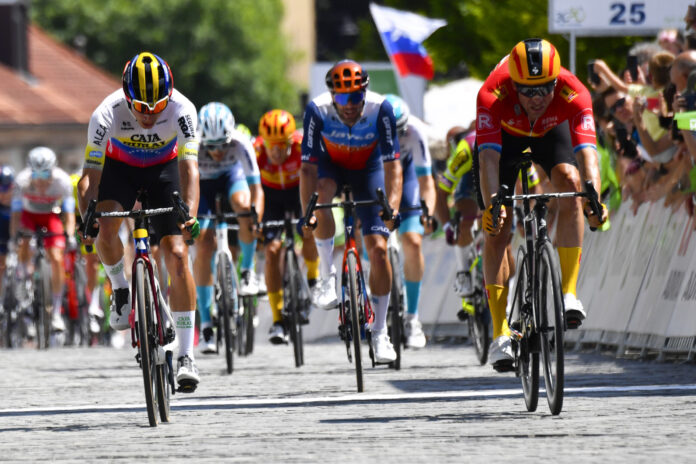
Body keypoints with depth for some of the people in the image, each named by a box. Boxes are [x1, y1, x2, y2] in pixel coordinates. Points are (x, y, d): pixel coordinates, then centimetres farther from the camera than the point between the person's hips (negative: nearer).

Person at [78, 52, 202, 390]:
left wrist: (190, 214, -57)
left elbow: (189, 166, -41)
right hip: (120, 167, 0)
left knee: (177, 256, -13)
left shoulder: (181, 109, -33)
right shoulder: (107, 114, -33)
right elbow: (90, 174, -33)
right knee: (104, 230, -29)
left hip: (164, 168, 0)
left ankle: (186, 355, -8)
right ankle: (120, 288, 4)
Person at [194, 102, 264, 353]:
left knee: (244, 206, -34)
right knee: (204, 246, -14)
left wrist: (256, 217, -53)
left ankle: (247, 269, -8)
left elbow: (256, 189, -36)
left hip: (231, 174, 0)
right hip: (202, 182, 0)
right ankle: (206, 325, -5)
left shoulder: (240, 144, -35)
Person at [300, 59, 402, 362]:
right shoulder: (318, 110, -31)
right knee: (320, 194, -37)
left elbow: (392, 163, -31)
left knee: (378, 248, -10)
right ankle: (327, 276, -18)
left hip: (367, 168, 0)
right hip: (330, 164, 0)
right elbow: (308, 167, -30)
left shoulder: (380, 109, -31)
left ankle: (380, 332, 3)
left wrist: (393, 206, -44)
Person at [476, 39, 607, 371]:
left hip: (551, 130, 0)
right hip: (505, 133, 0)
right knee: (497, 228, -9)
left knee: (570, 183, -29)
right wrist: (491, 205, -62)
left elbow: (586, 152, -48)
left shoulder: (573, 94, -39)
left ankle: (568, 292, -22)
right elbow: (489, 157, -47)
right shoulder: (493, 94, -41)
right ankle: (500, 333, -6)